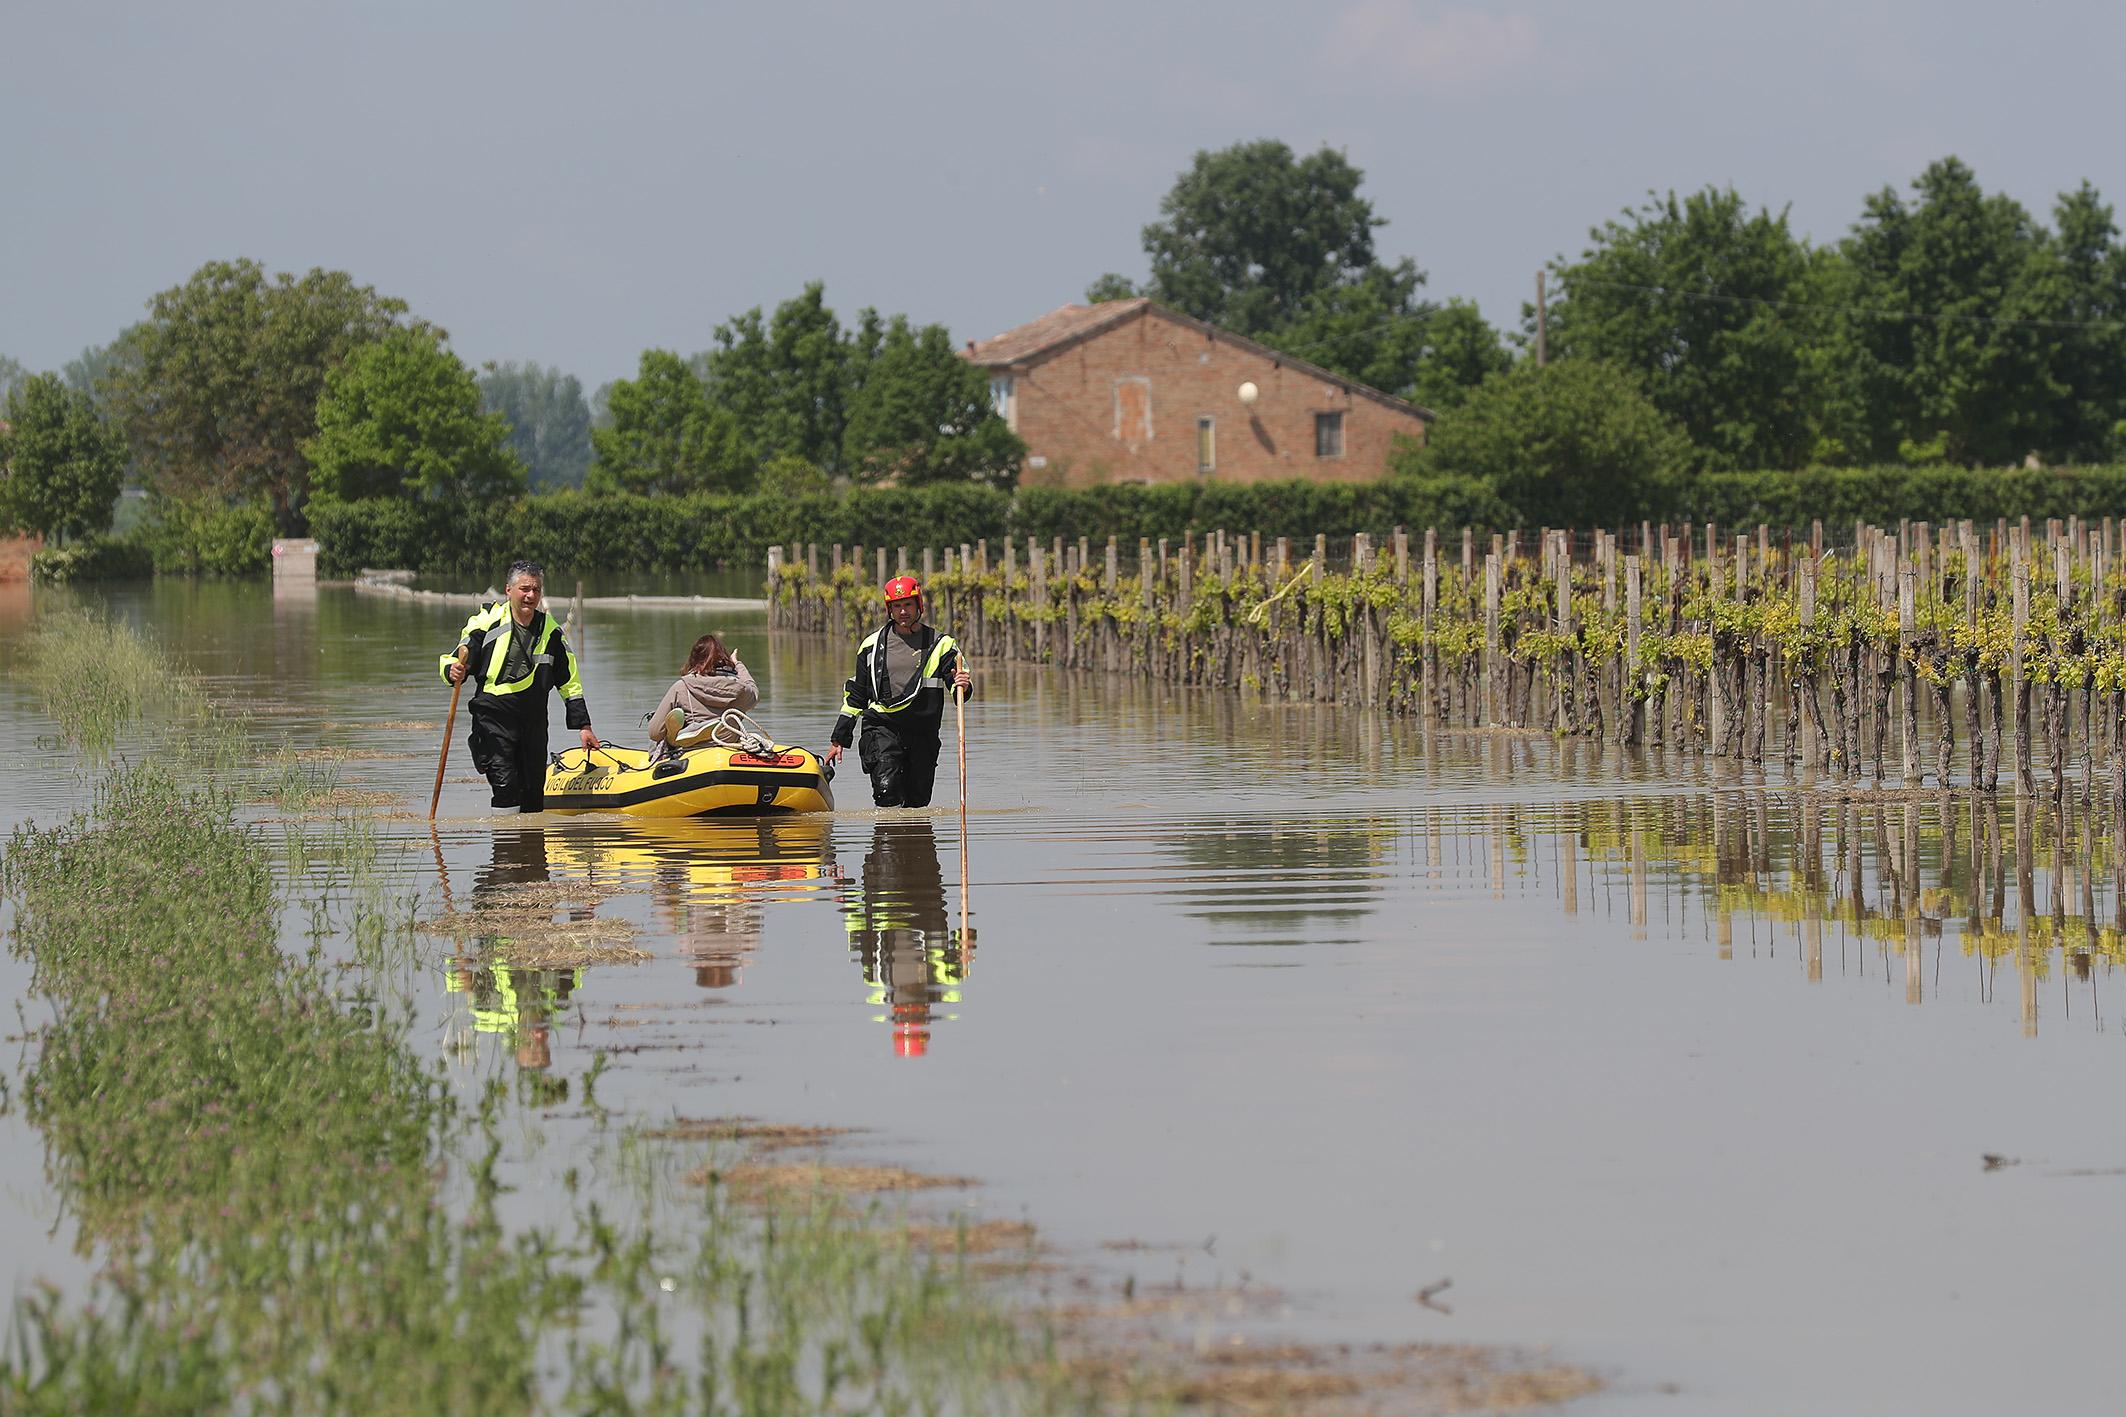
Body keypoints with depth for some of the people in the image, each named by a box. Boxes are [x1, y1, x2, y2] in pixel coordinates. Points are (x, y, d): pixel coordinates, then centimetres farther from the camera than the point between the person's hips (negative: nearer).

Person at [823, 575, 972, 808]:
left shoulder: (939, 645, 7)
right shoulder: (872, 645, 10)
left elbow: (960, 691, 4)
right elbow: (855, 695, 17)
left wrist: (963, 686, -22)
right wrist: (839, 739, 16)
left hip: (923, 733, 1)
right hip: (881, 727, 0)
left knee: (918, 802, 0)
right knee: (887, 789, -22)